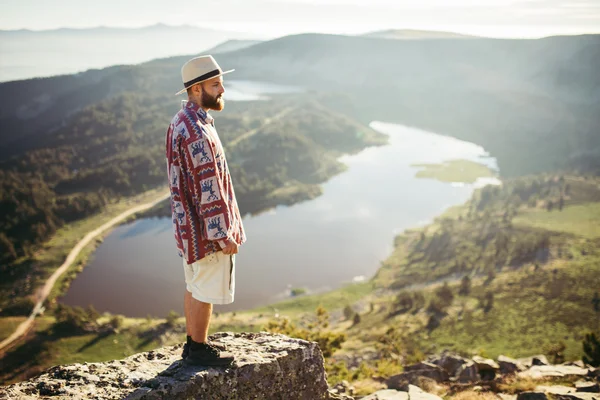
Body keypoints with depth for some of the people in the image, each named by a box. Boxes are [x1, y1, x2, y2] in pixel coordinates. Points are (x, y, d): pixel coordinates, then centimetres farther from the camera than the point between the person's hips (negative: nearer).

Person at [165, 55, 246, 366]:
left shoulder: (181, 121, 9)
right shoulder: (197, 132, -24)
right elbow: (208, 188, -25)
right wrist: (224, 235, -20)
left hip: (189, 224, 10)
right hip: (207, 227, -10)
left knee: (194, 287, 20)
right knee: (205, 291, 5)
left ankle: (194, 342, 33)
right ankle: (198, 350, 19)